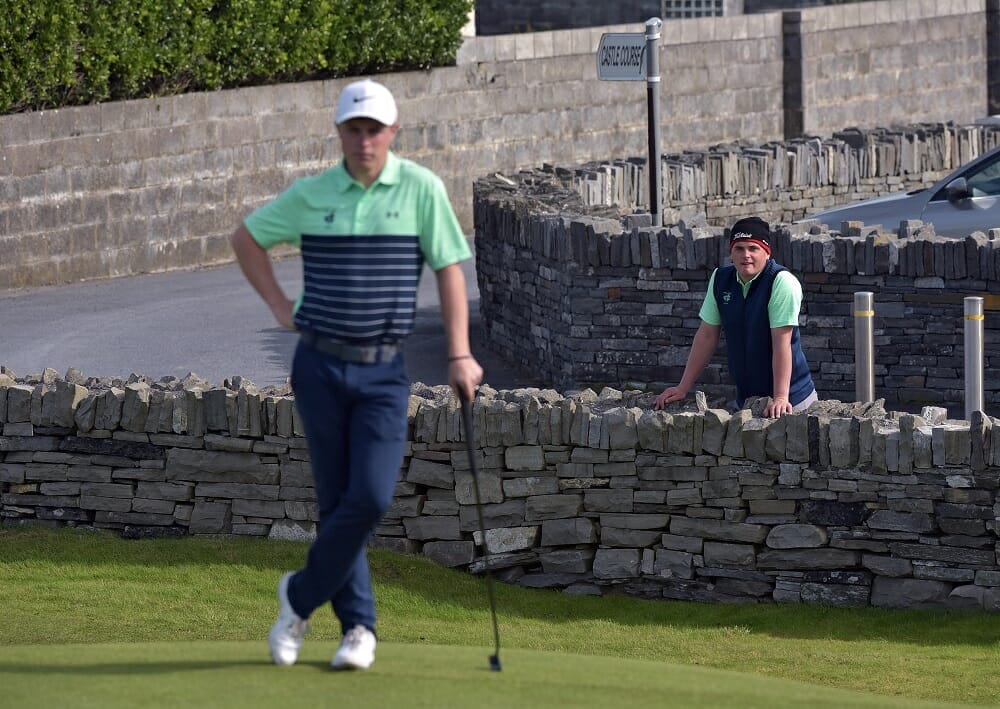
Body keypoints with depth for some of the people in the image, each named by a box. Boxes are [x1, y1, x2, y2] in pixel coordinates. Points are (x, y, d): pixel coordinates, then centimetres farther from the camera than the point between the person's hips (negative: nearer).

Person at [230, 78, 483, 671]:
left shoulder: (421, 188, -2)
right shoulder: (311, 194, 2)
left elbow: (450, 268, 0)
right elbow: (246, 237, 16)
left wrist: (460, 355, -6)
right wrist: (280, 306, 7)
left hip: (384, 371, -1)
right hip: (321, 366, 1)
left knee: (371, 497, -12)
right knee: (338, 500, 3)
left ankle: (302, 597, 8)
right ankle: (358, 626, 13)